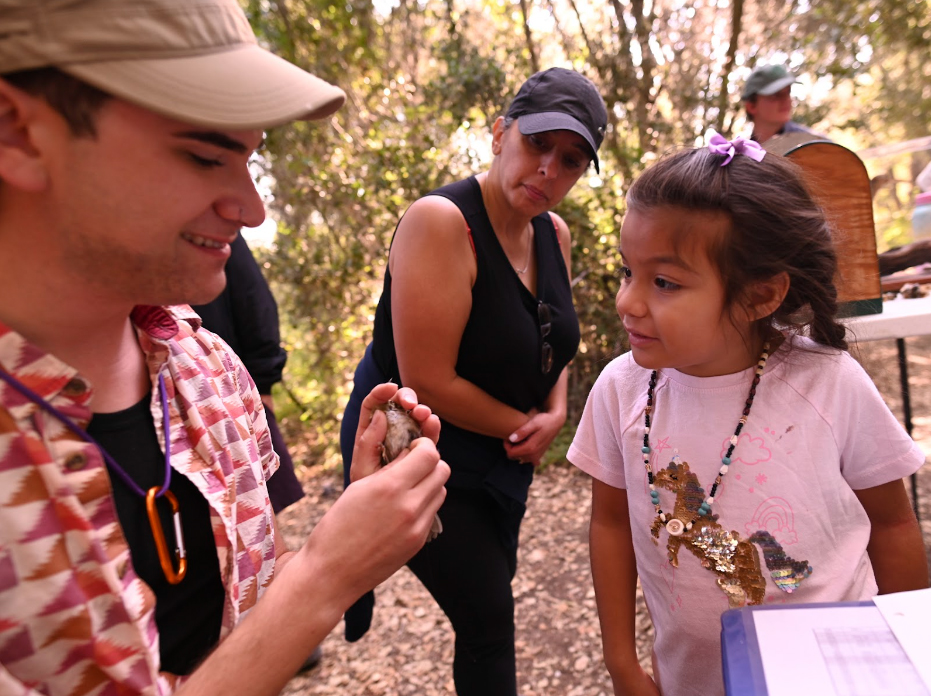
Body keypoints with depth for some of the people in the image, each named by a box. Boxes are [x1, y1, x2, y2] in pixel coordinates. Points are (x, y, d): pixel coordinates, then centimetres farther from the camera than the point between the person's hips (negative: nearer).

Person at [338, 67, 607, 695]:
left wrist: (555, 414, -8)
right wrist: (525, 426, -14)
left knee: (491, 589, 24)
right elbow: (428, 382, -27)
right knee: (490, 616, 2)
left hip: (503, 452, 8)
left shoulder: (555, 234, -1)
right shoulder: (441, 221, -25)